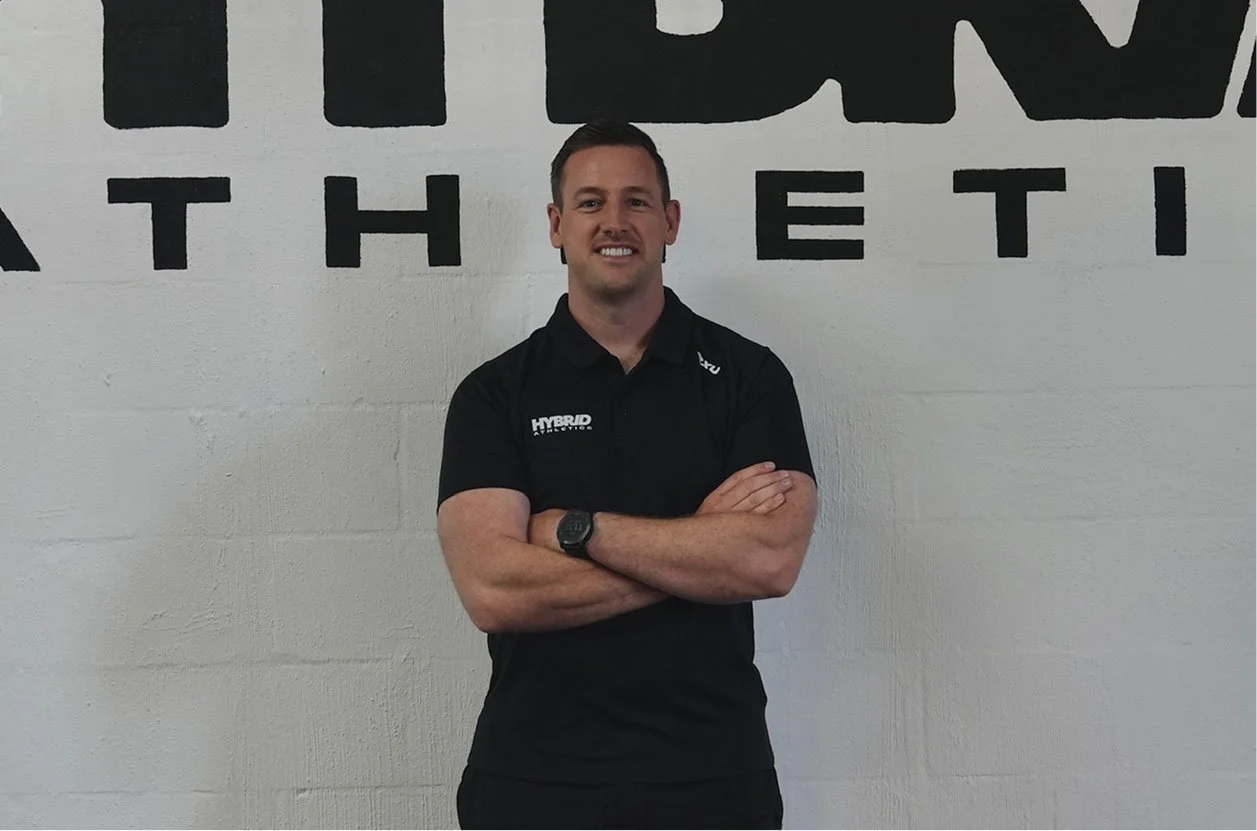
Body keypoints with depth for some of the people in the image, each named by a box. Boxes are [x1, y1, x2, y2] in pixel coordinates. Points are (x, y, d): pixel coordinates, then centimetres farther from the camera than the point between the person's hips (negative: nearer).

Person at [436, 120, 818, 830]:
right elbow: (492, 591, -15)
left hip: (714, 772, 1)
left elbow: (772, 560, -15)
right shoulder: (495, 393, -2)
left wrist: (574, 527, -15)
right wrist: (699, 543, -15)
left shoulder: (748, 374, -1)